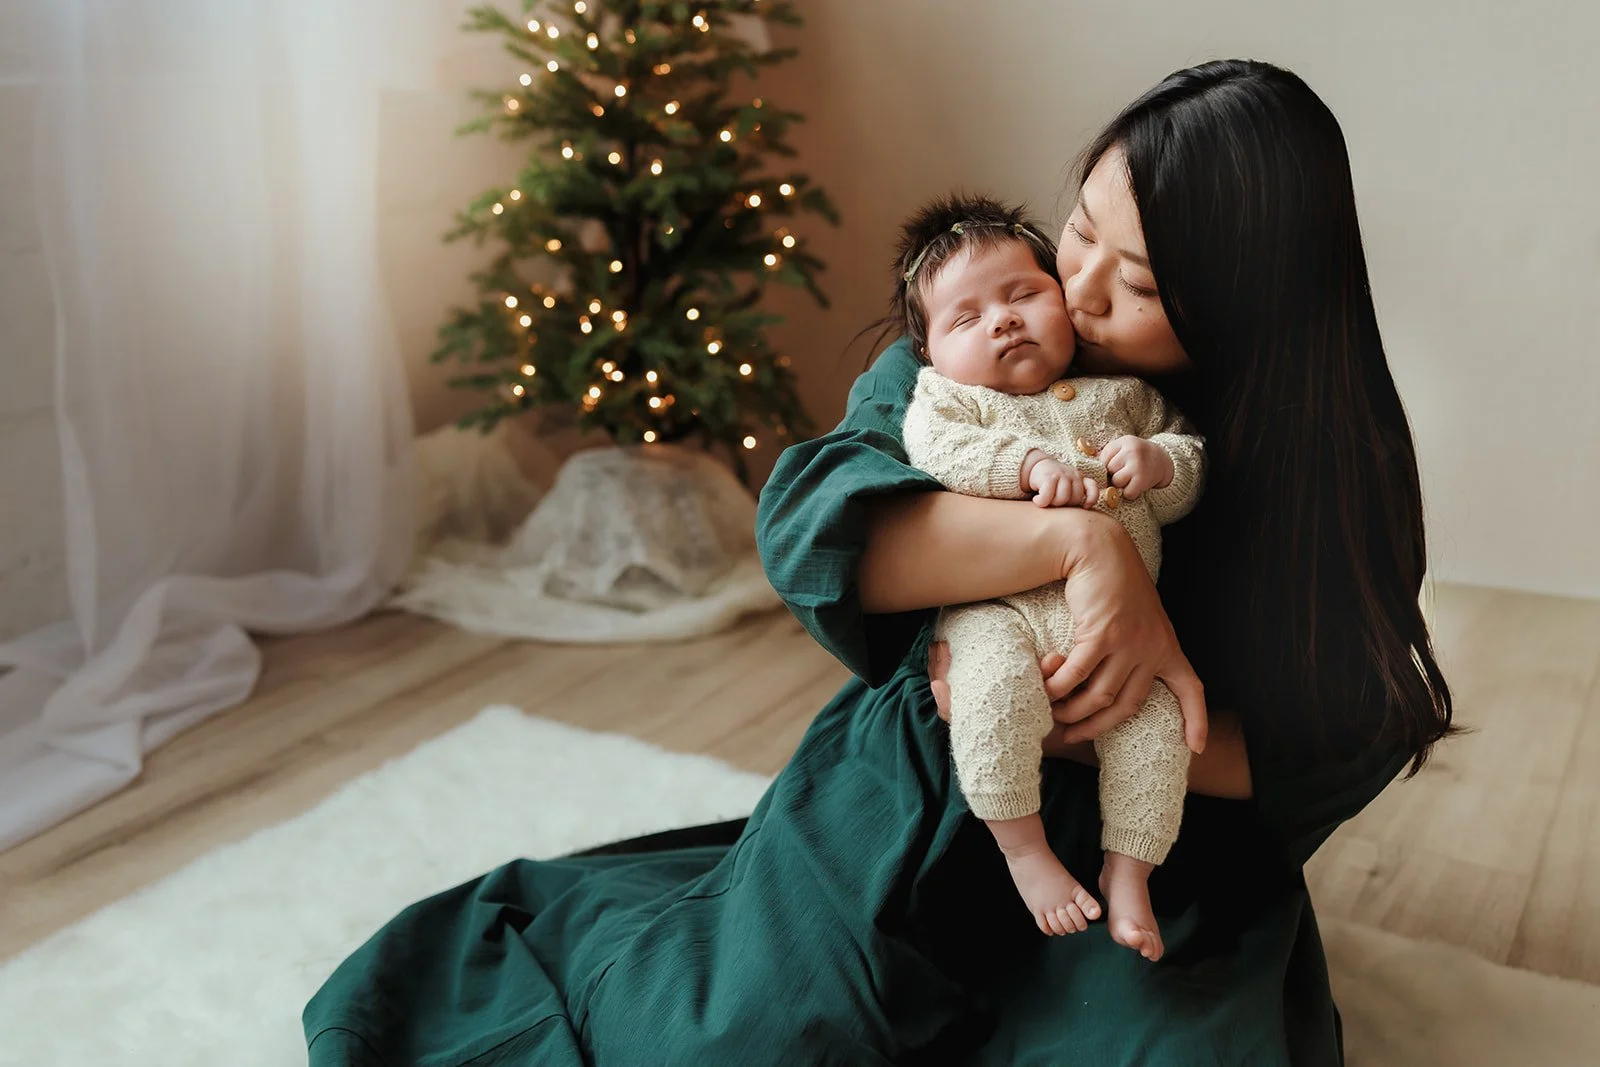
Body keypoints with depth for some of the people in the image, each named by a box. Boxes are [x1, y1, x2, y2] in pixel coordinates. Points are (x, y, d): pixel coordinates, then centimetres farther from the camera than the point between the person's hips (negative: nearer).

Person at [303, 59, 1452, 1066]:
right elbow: (808, 519, -24)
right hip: (916, 811, -1)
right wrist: (1079, 538, -36)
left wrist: (1085, 726, -25)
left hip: (1146, 840, 1)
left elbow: (1334, 748, -9)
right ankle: (549, 925, 23)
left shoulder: (1326, 454, -9)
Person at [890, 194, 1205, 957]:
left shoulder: (1123, 395, 22)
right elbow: (938, 452, -8)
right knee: (996, 687, -32)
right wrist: (1031, 464, -19)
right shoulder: (945, 394, 13)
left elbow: (1193, 476, 20)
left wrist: (1158, 460, -3)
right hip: (1000, 610, -3)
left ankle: (1127, 873, 1)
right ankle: (1024, 849, -12)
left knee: (1156, 715, -19)